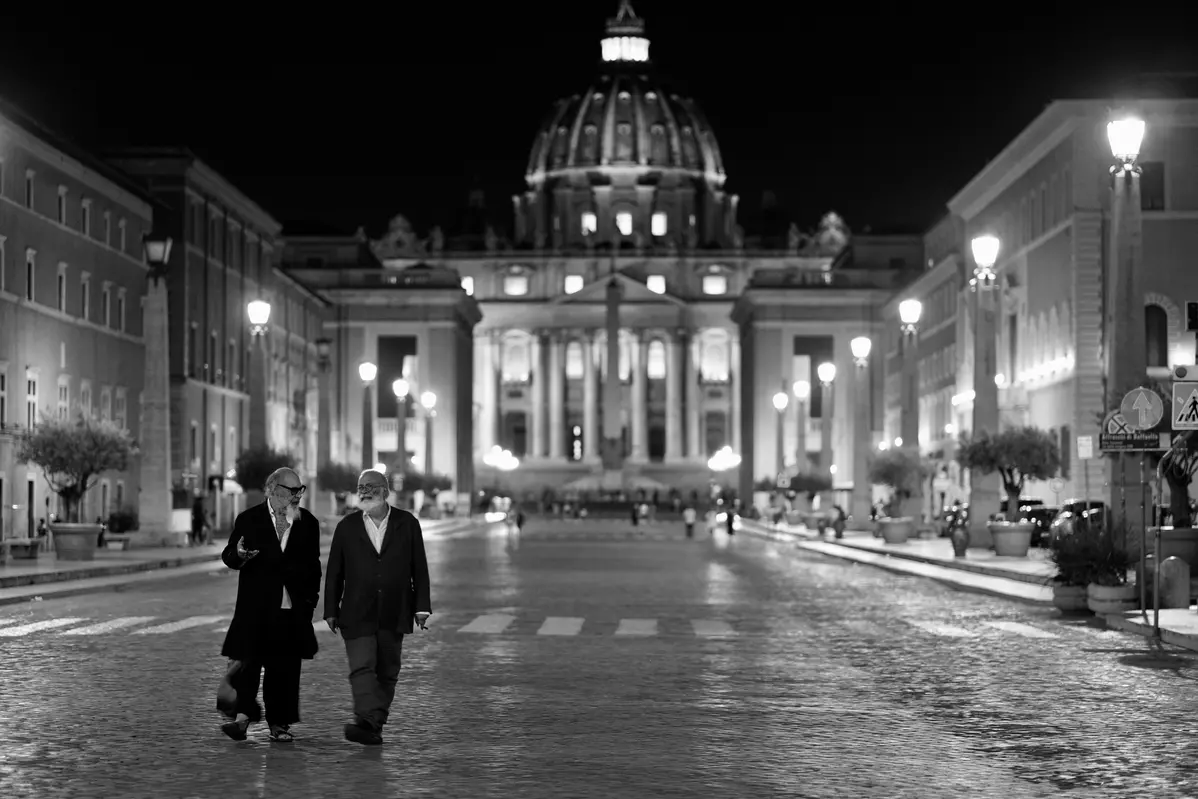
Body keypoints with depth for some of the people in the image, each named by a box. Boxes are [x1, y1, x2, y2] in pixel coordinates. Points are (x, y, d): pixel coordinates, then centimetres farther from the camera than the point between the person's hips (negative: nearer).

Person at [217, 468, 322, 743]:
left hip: (293, 609, 3)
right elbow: (228, 556, 2)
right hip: (256, 606, -2)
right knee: (249, 661, -11)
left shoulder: (308, 523, 11)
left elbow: (313, 566, 16)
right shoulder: (249, 520, 3)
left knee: (285, 667, 4)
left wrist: (310, 599, 8)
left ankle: (279, 723, 11)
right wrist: (238, 555, -21)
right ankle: (242, 716, -15)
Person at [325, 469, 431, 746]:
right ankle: (366, 723, -24)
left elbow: (419, 569, 6)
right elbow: (334, 573, 8)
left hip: (393, 616, 1)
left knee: (387, 673, 6)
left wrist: (421, 607, 0)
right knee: (361, 668, -14)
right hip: (357, 615, -1)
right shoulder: (347, 527, 6)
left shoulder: (407, 524, 5)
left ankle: (375, 725, 14)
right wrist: (331, 611, 5)